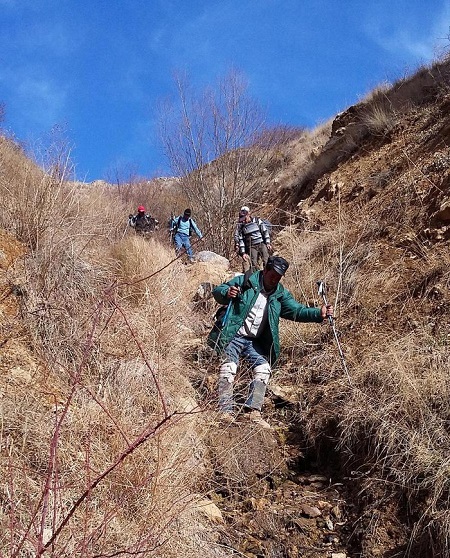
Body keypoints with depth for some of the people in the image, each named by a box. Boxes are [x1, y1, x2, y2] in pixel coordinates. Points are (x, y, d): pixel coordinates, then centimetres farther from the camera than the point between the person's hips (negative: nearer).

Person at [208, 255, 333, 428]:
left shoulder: (281, 294, 5)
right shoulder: (245, 282, -7)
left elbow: (297, 311, -4)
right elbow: (217, 291, -5)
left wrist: (319, 313, -21)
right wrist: (227, 293, -30)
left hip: (255, 342, 5)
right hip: (233, 336, -5)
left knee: (263, 369, -6)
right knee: (229, 368, -17)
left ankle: (253, 411, -3)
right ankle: (226, 412, -17)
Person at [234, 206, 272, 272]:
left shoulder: (257, 221, 0)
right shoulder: (241, 226, 3)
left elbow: (265, 232, 3)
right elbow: (241, 240, 5)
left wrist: (268, 243, -4)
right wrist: (243, 253, 0)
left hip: (262, 244, -1)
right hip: (252, 247, 1)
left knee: (266, 261, -13)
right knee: (253, 265, -4)